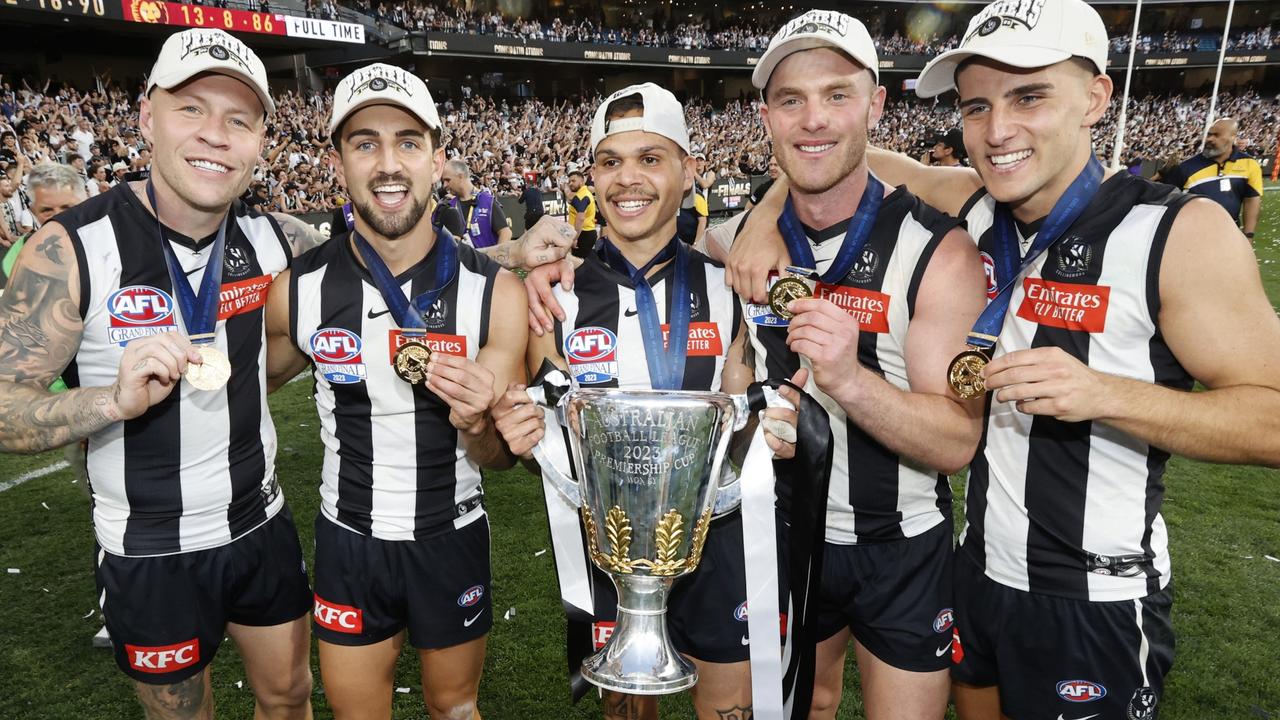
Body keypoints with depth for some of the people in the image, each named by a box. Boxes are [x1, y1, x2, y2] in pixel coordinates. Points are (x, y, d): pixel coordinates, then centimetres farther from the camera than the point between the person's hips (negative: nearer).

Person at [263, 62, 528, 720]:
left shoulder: (495, 293, -16)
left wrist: (475, 422, -29)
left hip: (452, 540, 0)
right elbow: (251, 381, 11)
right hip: (348, 542, 1)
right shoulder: (298, 290, -13)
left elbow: (501, 455, -9)